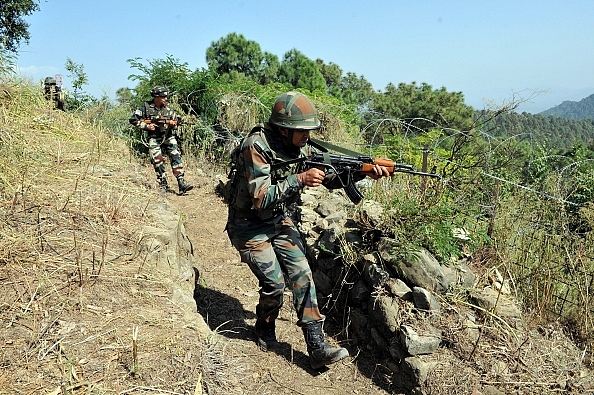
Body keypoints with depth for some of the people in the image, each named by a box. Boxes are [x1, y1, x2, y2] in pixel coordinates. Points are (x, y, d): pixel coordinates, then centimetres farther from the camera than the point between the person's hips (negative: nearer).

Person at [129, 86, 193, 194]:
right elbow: (133, 119, -2)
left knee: (176, 157, -11)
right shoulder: (146, 107, -4)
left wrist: (174, 123, -10)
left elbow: (177, 120, 13)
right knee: (157, 161, -7)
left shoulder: (168, 108, 4)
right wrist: (146, 126, -12)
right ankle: (163, 185, 3)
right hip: (154, 138, -2)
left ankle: (181, 183, -13)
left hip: (168, 137, 2)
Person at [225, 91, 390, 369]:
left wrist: (363, 172, -18)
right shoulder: (256, 147, -26)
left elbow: (329, 178, -2)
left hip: (280, 220, 6)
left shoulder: (301, 146, -4)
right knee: (274, 283, -9)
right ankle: (264, 330, 23)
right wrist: (300, 179, -34)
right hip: (249, 226, -6)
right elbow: (260, 198, -30)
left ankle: (317, 348, 3)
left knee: (302, 275, -3)